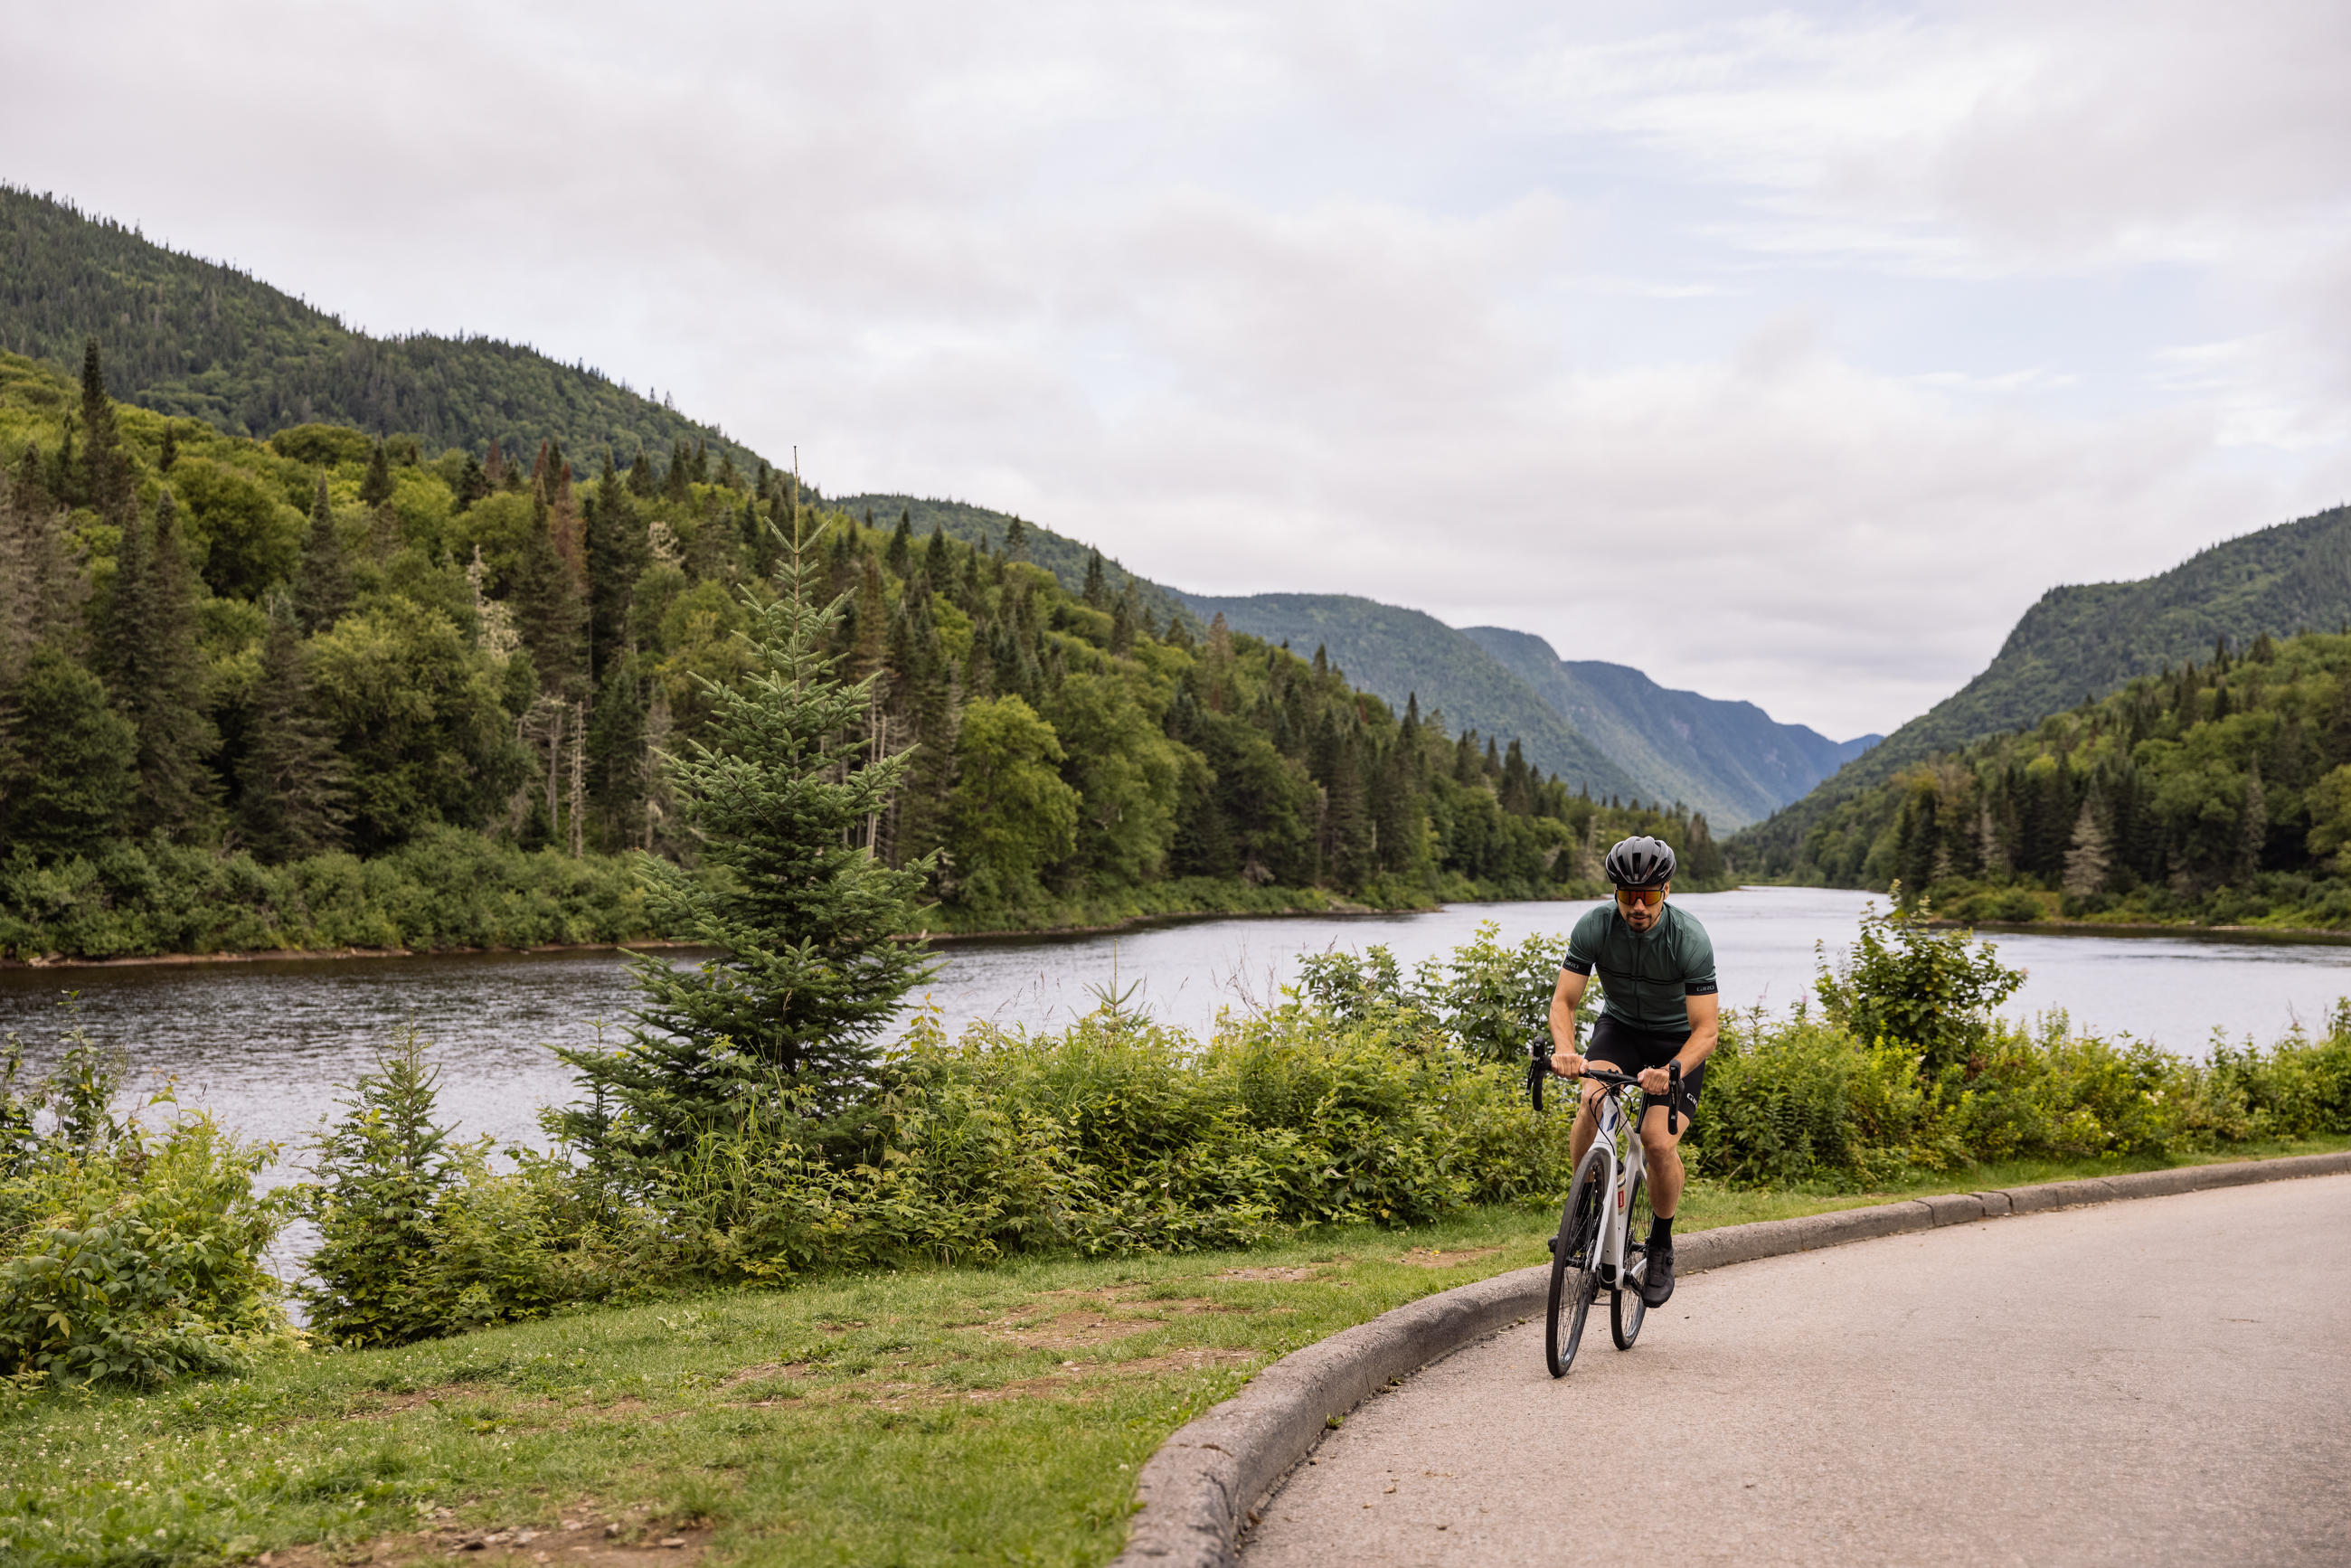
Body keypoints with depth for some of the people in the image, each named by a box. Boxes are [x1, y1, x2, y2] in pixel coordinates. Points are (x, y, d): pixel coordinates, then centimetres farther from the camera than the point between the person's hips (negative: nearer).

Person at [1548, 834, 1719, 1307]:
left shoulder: (1690, 939, -27)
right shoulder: (1593, 927, -21)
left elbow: (1706, 1029, -29)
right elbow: (1563, 1000, -19)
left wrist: (1671, 1071, -48)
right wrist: (1564, 1050, -40)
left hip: (1678, 1040, -2)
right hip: (1619, 1026, 2)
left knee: (1659, 1143, -20)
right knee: (1592, 1100, -29)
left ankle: (1661, 1242, 7)